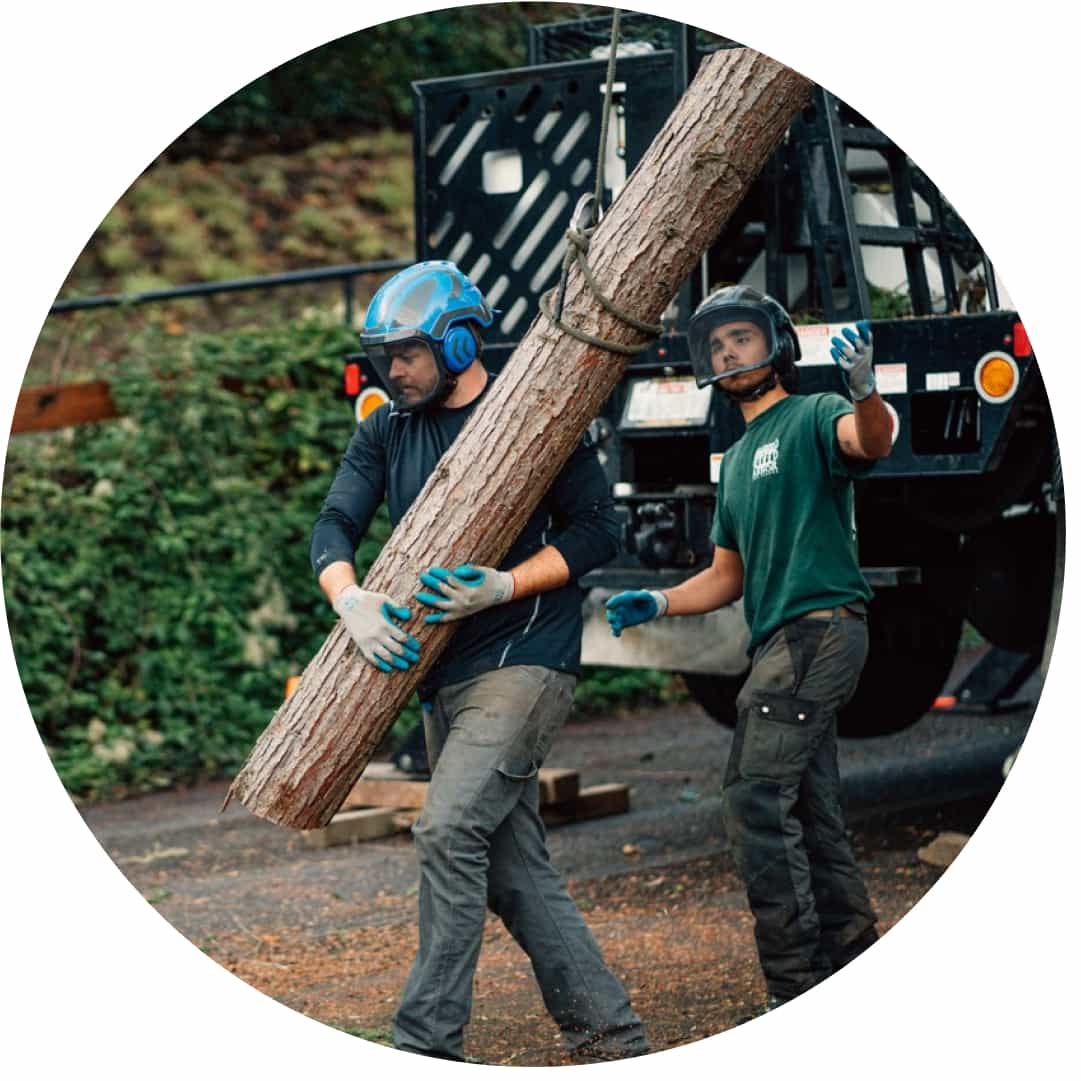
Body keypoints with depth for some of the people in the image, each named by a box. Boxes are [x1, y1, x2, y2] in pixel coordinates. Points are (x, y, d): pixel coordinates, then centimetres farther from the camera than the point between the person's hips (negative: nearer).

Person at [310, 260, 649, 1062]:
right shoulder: (386, 433, 11)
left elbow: (598, 530, -6)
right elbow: (335, 525, 1)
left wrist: (504, 588, -19)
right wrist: (351, 599, -21)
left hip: (523, 660, -7)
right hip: (444, 676, 7)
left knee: (449, 830, -21)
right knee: (516, 874, 7)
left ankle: (428, 1042, -17)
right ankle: (611, 1036, 16)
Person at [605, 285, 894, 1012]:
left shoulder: (812, 417, -4)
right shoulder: (737, 460, 23)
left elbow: (871, 442, -28)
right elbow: (729, 576, 26)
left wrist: (865, 390, -49)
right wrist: (657, 604, 10)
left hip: (820, 627, -10)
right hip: (784, 640, 10)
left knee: (755, 800, -16)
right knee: (812, 815, 11)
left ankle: (797, 985, -14)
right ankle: (858, 968, 17)